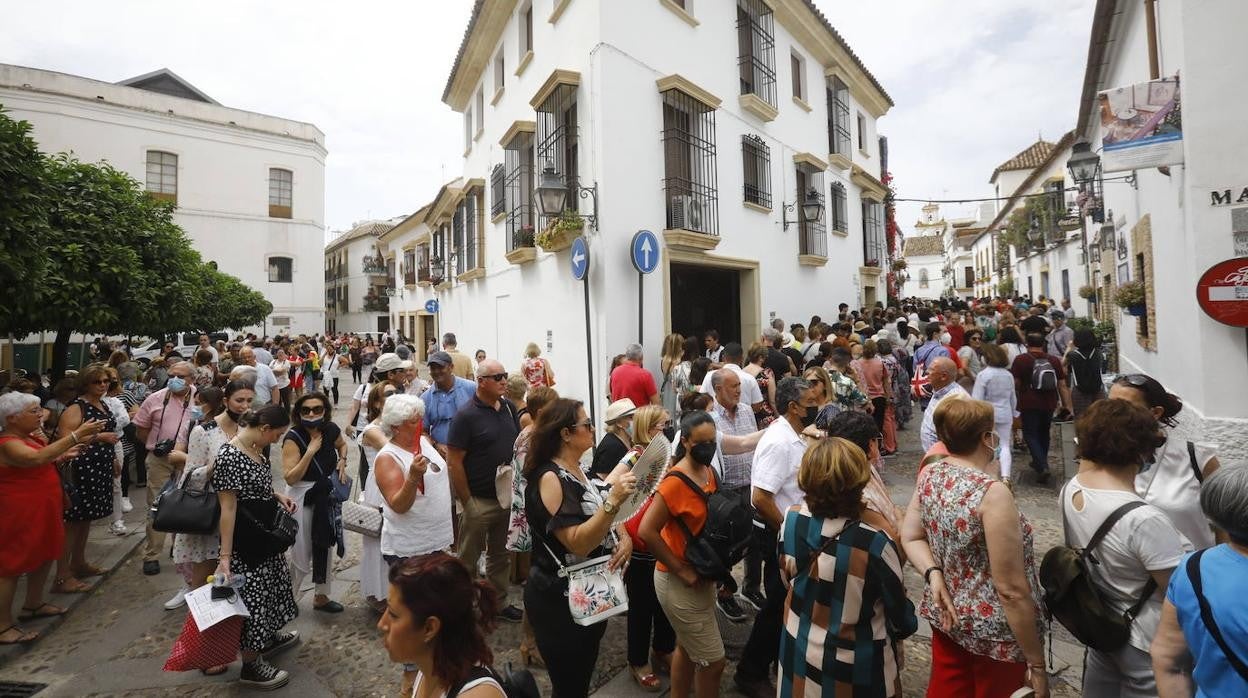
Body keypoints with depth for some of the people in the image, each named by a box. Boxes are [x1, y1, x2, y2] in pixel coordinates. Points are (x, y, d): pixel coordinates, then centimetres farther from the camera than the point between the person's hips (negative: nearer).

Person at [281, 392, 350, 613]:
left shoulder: (331, 429, -7)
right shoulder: (293, 438, -20)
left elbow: (342, 444, 17)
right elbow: (289, 478, -24)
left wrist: (342, 461, 0)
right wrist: (310, 451, -30)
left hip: (327, 497, 5)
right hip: (303, 499, -5)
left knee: (324, 549, 20)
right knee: (301, 556, 4)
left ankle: (321, 597, 38)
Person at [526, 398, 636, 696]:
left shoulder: (579, 471, 4)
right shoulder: (549, 478, -23)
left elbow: (601, 517, 12)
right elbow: (578, 543, -29)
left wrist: (624, 537, -8)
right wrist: (614, 500, -37)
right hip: (559, 600, -8)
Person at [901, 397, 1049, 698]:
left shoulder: (929, 476, -6)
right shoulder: (992, 493, -26)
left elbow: (910, 537, 1)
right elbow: (1011, 590, -23)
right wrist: (1036, 664, -14)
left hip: (946, 614, 6)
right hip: (993, 631, -6)